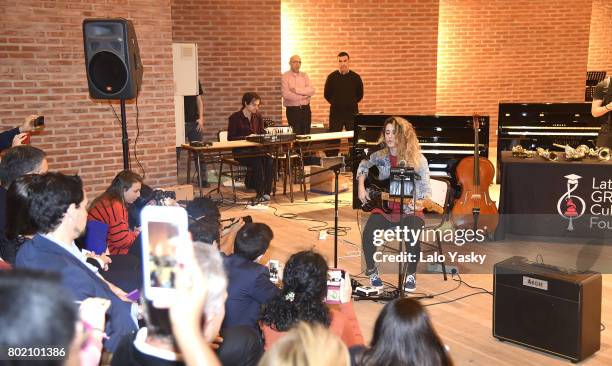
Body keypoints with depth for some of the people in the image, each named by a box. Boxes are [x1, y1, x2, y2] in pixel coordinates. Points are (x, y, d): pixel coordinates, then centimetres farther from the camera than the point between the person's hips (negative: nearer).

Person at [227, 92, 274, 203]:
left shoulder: (258, 116, 14)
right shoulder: (235, 118, -2)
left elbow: (262, 132, 19)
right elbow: (230, 138, -4)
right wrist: (247, 137, -16)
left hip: (256, 149, 4)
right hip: (241, 151, -4)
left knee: (268, 158, -29)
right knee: (257, 160, -35)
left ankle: (266, 193, -30)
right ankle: (260, 193, -33)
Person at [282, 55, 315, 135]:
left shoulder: (304, 75, 11)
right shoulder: (285, 76, -2)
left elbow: (312, 91, -3)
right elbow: (286, 94, -16)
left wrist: (296, 90, -15)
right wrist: (304, 95, -8)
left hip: (305, 109, 4)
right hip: (292, 110, -4)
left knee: (306, 134, 6)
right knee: (296, 134, -5)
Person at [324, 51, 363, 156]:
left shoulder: (355, 77, 1)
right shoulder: (332, 77, 0)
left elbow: (360, 94, 12)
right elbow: (327, 94, 10)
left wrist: (351, 103, 9)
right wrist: (335, 103, 9)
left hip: (352, 113, 0)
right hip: (335, 113, 0)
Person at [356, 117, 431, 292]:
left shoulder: (417, 159, -6)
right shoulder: (380, 156, 2)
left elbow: (425, 189, -4)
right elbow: (363, 165, 23)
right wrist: (361, 187, 9)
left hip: (409, 209, -2)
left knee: (413, 239, -30)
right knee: (368, 234, -25)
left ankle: (411, 274, 1)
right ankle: (372, 271, 3)